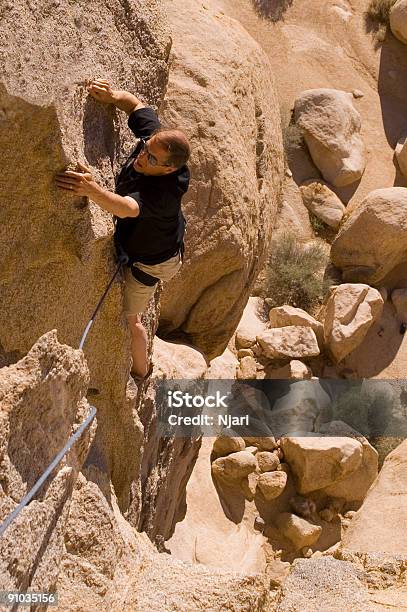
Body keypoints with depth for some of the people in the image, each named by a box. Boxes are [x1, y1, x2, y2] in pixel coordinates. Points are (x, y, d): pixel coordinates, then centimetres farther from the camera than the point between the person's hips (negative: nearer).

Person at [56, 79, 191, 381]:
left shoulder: (164, 191, -46)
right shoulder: (153, 139, -24)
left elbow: (127, 208, -62)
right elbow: (137, 104, -9)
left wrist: (92, 190, -79)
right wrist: (113, 96, -30)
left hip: (146, 261, -8)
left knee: (129, 318, 14)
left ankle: (140, 371, 40)